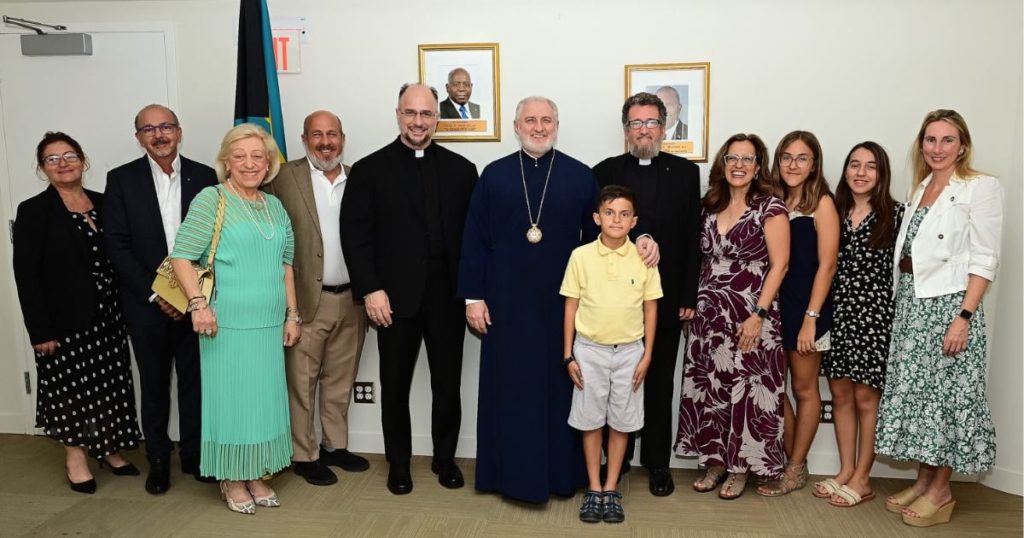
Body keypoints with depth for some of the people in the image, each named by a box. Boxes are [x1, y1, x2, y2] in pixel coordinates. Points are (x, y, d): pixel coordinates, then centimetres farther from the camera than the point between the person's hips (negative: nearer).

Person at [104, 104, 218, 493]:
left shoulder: (204, 177, 1)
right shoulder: (121, 180, -1)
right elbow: (117, 246, -4)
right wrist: (155, 294, -10)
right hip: (147, 302, 0)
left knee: (194, 380, 8)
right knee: (154, 384, 11)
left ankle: (194, 455, 24)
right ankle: (158, 459, 26)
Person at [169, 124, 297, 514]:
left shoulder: (275, 207, 12)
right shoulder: (210, 199, -5)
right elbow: (181, 256, -8)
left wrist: (292, 314, 13)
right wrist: (198, 303, -17)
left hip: (269, 324, 5)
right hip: (227, 324, -5)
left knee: (265, 398, 11)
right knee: (230, 398, 3)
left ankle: (256, 476, 27)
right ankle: (232, 481, 20)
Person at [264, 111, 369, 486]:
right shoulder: (285, 177, -4)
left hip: (351, 299, 4)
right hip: (307, 299, -4)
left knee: (340, 381, 15)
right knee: (302, 383, 5)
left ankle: (335, 446, 29)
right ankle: (303, 455, 18)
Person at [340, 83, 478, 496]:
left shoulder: (460, 169, 6)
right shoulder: (370, 169, 1)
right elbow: (355, 234, -4)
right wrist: (370, 289, -11)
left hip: (448, 295, 1)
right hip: (395, 297, -1)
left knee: (448, 383, 11)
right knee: (395, 385, 11)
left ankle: (445, 458, 30)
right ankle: (398, 463, 29)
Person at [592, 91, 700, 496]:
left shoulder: (685, 173, 4)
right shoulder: (604, 172, 3)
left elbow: (693, 240, 1)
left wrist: (689, 297, -4)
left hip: (666, 300, 0)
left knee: (660, 385, 10)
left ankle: (658, 462, 23)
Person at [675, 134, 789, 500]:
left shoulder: (770, 206, -6)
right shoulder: (710, 206, 10)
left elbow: (779, 264, -10)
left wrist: (759, 314, -16)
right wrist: (694, 304, 8)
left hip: (749, 317, -5)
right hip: (709, 315, 5)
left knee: (746, 390, 2)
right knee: (710, 387, 8)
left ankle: (741, 466, 17)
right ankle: (716, 460, 22)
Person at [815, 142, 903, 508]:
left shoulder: (895, 214, -2)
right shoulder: (835, 211, 9)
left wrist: (899, 316, -6)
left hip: (875, 312, -4)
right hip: (838, 311, 4)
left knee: (866, 397, 2)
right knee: (840, 394, 8)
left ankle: (861, 478, 13)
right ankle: (845, 471, 20)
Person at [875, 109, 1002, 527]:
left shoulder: (981, 187, -6)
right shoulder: (921, 187, 14)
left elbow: (985, 259, -12)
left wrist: (964, 316, -18)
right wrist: (903, 301, 8)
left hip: (948, 302, -7)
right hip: (912, 302, 7)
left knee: (946, 392, 1)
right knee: (914, 389, 10)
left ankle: (941, 490, 13)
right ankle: (923, 480, 22)